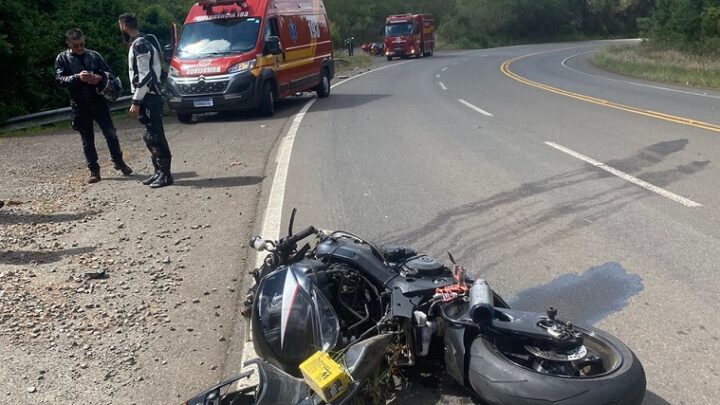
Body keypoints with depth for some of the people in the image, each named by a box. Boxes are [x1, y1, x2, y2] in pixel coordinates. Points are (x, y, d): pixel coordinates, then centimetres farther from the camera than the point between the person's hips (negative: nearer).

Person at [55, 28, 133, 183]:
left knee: (110, 133, 1)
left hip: (98, 101, 1)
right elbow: (59, 79, -6)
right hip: (80, 105, -1)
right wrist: (78, 77, -22)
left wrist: (101, 77, -14)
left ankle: (119, 162, 18)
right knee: (87, 140, 6)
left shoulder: (93, 55, 7)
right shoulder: (62, 58, 3)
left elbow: (109, 72, 9)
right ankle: (94, 170, 13)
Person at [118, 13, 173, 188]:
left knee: (155, 136, -8)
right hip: (149, 96, 10)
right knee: (151, 136, 12)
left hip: (149, 98, -10)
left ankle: (165, 174, -4)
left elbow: (145, 76, -21)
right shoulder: (141, 43, 17)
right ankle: (159, 171, 17)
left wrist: (136, 102, -20)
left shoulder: (139, 45, -15)